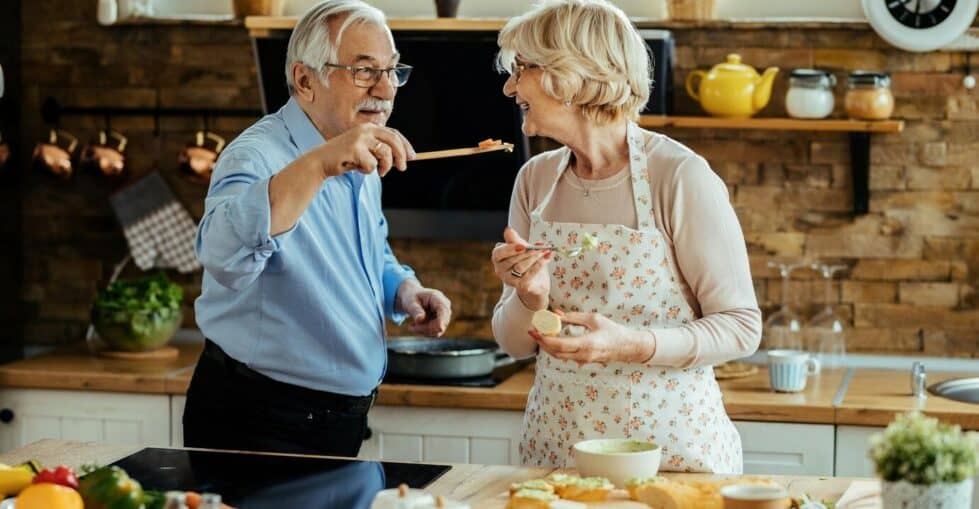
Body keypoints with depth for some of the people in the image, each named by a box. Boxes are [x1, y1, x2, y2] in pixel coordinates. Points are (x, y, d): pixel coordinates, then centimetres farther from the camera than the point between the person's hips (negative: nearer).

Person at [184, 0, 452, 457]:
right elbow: (223, 255, -42)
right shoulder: (259, 155, -21)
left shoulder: (362, 163, 7)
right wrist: (319, 164, -52)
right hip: (256, 423, -8)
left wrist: (403, 290, 2)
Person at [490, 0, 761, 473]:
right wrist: (530, 299, -14)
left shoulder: (680, 176, -14)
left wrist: (633, 344, -25)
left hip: (671, 445, -5)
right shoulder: (535, 180, 3)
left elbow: (741, 327, -11)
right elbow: (514, 342, 8)